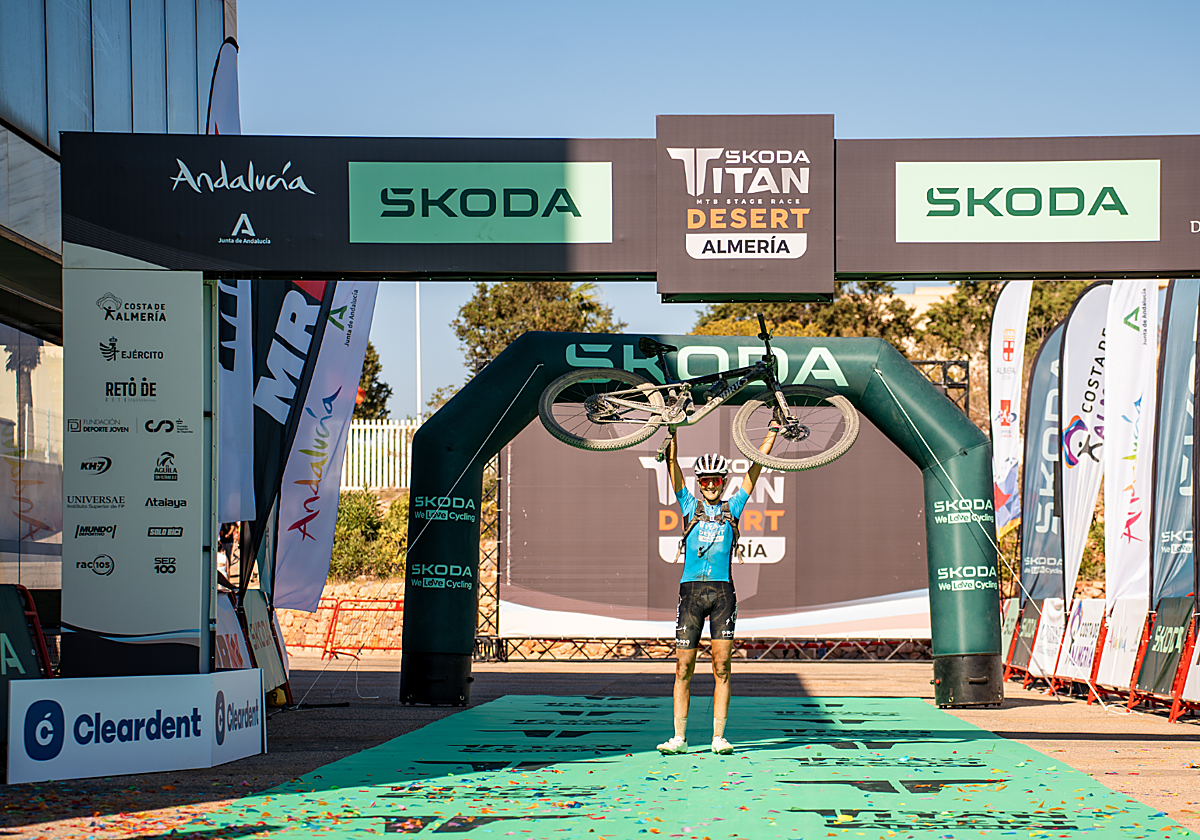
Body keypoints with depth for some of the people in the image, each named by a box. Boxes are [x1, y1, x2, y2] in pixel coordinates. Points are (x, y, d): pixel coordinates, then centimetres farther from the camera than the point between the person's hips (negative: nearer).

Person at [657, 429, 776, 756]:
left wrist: (773, 431, 10)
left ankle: (718, 738, 1)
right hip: (691, 590, 0)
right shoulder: (690, 506, 11)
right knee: (684, 668, -1)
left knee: (721, 666, -2)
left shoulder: (732, 508, 12)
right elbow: (673, 463, 5)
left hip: (723, 591, 0)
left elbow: (756, 466, 11)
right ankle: (679, 738, 3)